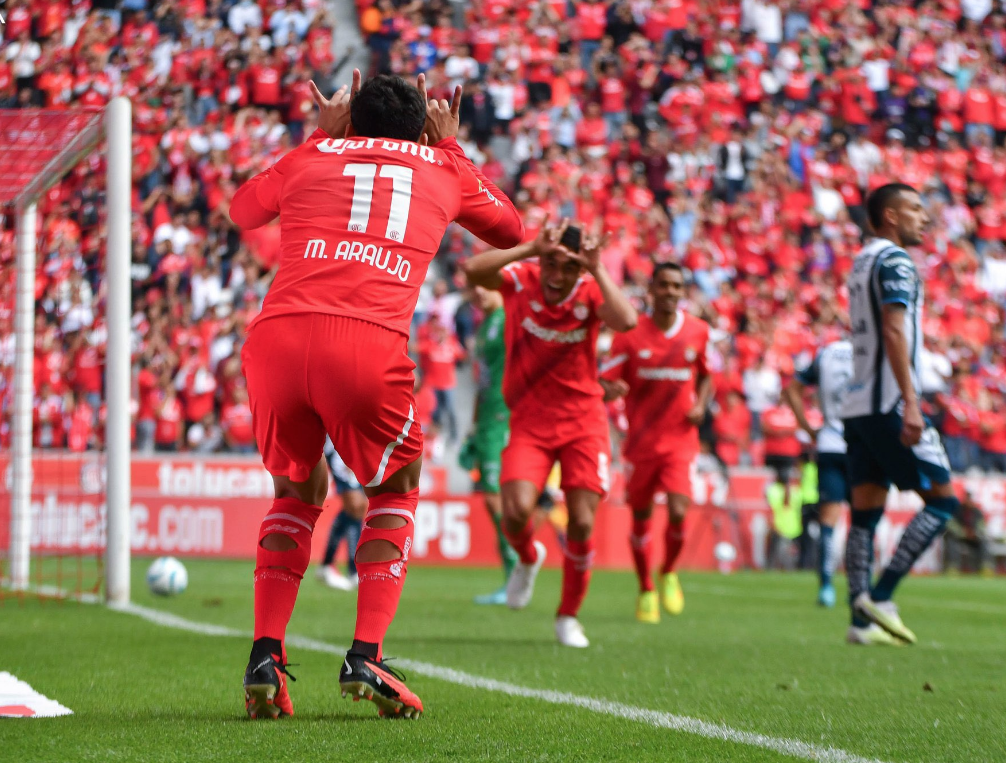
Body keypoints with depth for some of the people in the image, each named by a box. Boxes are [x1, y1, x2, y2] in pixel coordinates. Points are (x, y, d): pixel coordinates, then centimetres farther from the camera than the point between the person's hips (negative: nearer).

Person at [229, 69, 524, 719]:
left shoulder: (312, 156, 25)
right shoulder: (441, 167, 24)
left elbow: (243, 209, 46)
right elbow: (513, 231, 44)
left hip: (274, 336, 2)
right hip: (369, 343, -2)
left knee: (298, 491, 25)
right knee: (396, 489, 22)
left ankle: (265, 658, 10)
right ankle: (366, 658, 5)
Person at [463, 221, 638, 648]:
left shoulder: (590, 291, -9)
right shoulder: (521, 279, -8)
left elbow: (625, 321, -30)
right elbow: (473, 270, -29)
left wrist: (597, 269, -30)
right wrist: (533, 249, -33)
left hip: (582, 421, 0)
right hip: (529, 420, 0)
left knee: (582, 523, -7)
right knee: (517, 511, -20)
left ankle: (568, 616, 15)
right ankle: (528, 558, 18)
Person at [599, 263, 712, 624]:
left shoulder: (698, 331, 2)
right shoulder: (630, 334, -5)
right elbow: (604, 382, -4)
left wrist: (700, 405, 0)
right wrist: (611, 390, -28)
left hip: (680, 441, 0)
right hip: (641, 441, 0)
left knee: (678, 513, -15)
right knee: (641, 518, 7)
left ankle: (668, 573, 14)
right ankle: (646, 591, 27)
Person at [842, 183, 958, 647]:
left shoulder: (861, 262, 20)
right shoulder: (894, 261, -9)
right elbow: (894, 332, -20)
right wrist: (911, 403, -25)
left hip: (857, 405, 9)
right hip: (888, 404, -9)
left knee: (865, 512, 5)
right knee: (942, 500, -4)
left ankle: (862, 618, 1)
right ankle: (880, 597, -11)